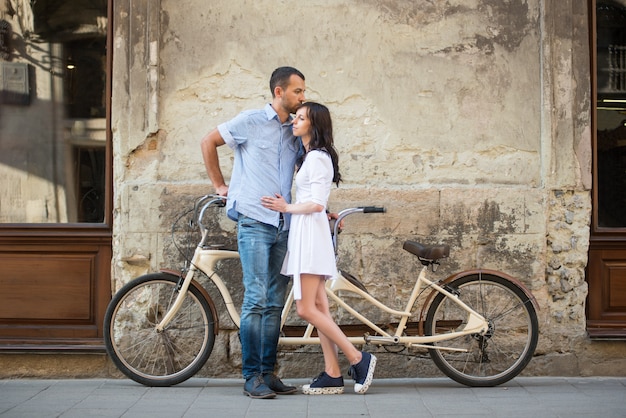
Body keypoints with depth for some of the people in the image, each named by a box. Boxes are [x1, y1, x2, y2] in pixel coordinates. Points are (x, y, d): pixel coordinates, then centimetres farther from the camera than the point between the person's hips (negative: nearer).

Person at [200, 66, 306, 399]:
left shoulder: (296, 133, 14)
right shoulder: (251, 121, 0)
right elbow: (208, 142, 7)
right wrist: (219, 185, 6)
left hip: (284, 225, 5)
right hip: (254, 222, -5)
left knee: (275, 303, 7)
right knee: (256, 299, -10)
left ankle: (268, 372, 14)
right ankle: (252, 376, -3)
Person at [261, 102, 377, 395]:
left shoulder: (317, 157, -10)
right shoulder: (310, 156, 20)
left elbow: (316, 204, -17)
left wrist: (287, 208, -9)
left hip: (310, 233, -10)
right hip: (304, 235, 10)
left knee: (306, 309, -12)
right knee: (319, 309, 7)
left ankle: (358, 359, -4)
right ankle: (332, 375, 9)